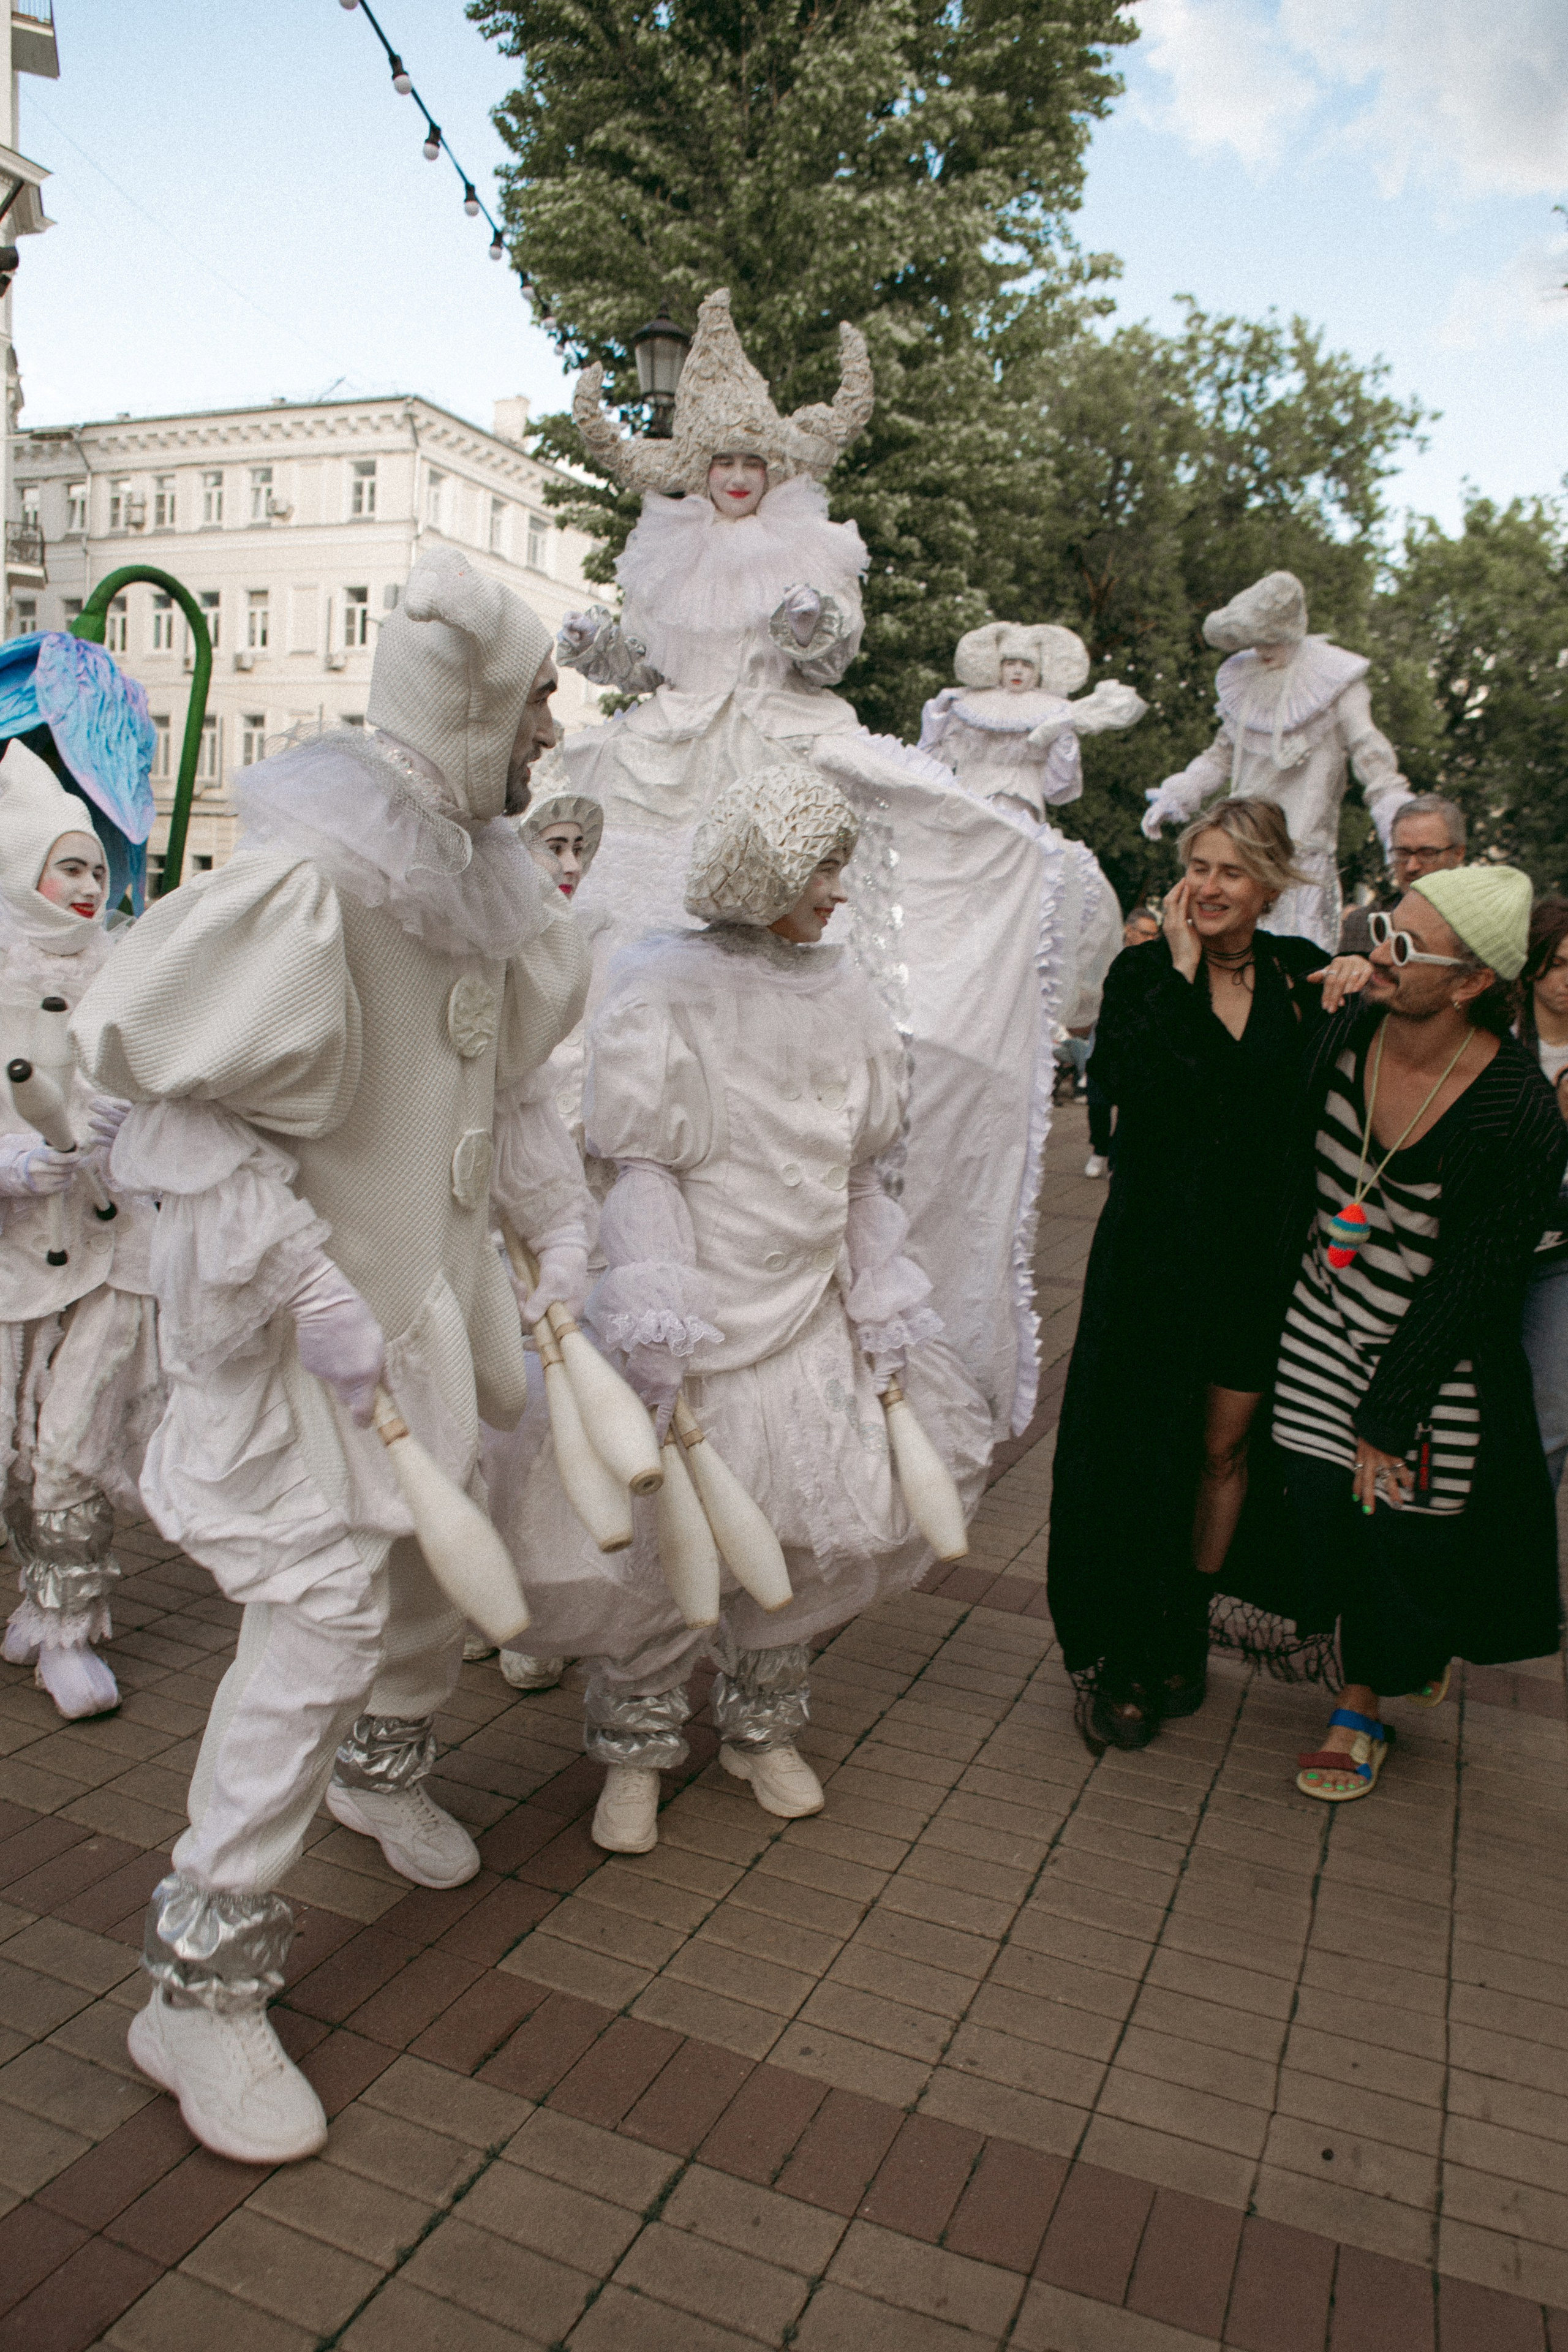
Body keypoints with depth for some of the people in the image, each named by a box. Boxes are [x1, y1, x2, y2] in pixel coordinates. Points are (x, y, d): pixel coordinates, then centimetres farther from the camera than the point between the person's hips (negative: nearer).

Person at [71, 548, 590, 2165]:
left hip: (428, 1273, 9)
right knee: (326, 1609, -8)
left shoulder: (478, 866, 4)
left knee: (443, 1542, 21)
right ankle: (202, 1981, 11)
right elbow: (172, 1092, -23)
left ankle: (382, 1762, 52)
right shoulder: (308, 872, -23)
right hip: (304, 1303, -8)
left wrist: (558, 1230, 7)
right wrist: (307, 1285, -27)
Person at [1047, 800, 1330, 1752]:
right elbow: (1125, 1079, -21)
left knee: (1223, 1448, 12)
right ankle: (1118, 1658, 19)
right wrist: (1182, 972, -17)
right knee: (1138, 1450, 3)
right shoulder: (1144, 973, -3)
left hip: (1258, 1254, 2)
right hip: (1156, 1251, -2)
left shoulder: (1303, 976, 3)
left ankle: (1185, 1634, 32)